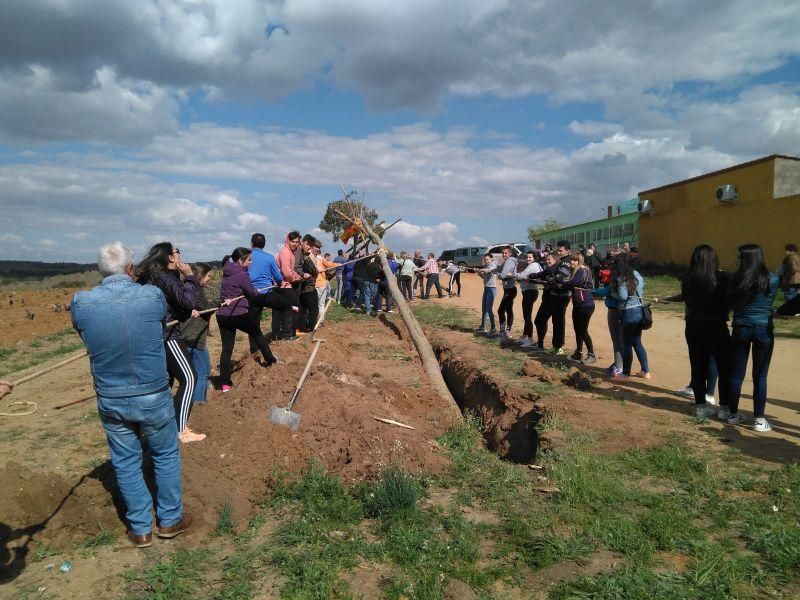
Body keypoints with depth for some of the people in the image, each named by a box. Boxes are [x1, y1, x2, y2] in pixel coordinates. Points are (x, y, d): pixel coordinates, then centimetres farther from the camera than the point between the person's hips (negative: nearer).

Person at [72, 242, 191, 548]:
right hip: (154, 398, -2)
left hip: (111, 402, 2)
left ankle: (140, 529, 30)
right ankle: (170, 519, 31)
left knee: (126, 463, 17)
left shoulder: (81, 303, -12)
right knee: (166, 456, 18)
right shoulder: (152, 296, -16)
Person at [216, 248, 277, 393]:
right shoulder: (241, 274, -12)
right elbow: (253, 294, -5)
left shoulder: (227, 273, 12)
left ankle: (225, 383, 3)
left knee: (226, 349, 5)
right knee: (257, 334, 19)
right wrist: (257, 293, 16)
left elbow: (231, 292, 12)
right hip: (239, 314, -7)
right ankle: (270, 360, 34)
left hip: (223, 315, 7)